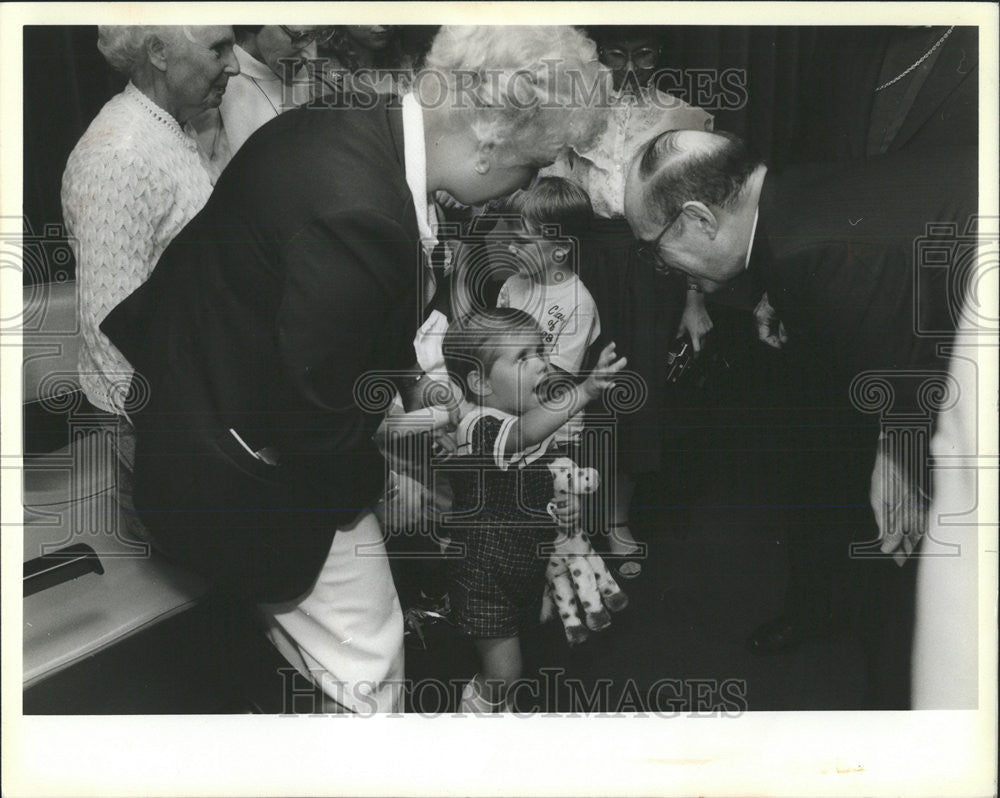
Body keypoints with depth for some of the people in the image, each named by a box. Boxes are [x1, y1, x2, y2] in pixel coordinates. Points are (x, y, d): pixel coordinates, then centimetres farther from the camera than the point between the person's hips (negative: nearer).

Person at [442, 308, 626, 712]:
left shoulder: (528, 414, 2)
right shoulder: (480, 428, -27)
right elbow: (526, 432, -51)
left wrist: (561, 501, 4)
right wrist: (584, 390, -63)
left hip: (524, 568, 8)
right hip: (486, 575, -8)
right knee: (502, 672, 1)